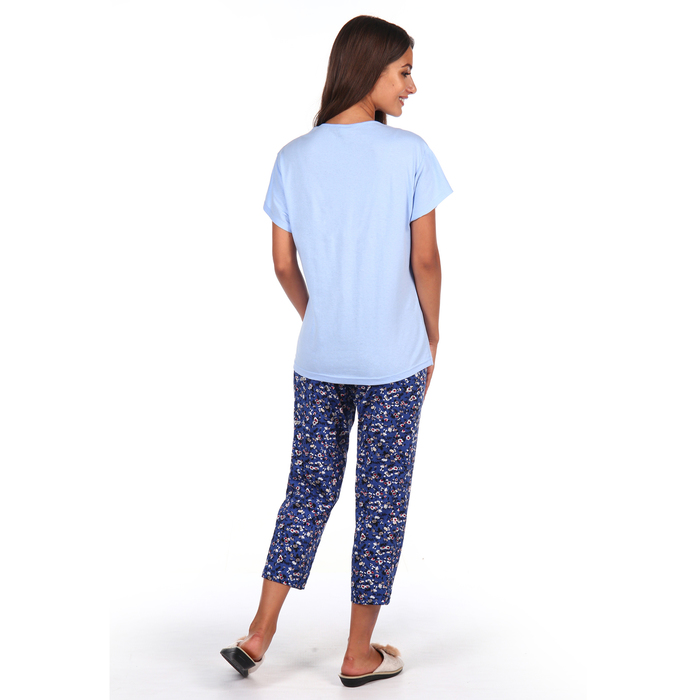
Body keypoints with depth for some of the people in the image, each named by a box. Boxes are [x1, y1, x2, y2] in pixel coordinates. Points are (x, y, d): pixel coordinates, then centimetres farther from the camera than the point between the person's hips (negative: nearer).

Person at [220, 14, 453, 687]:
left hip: (318, 360, 4)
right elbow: (425, 260, -7)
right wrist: (432, 339, 6)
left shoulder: (293, 158, 1)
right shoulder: (409, 153, -10)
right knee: (382, 501, 9)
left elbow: (284, 265, 4)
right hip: (394, 363, -3)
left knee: (308, 490, 17)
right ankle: (359, 656, 21)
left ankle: (259, 637, 20)